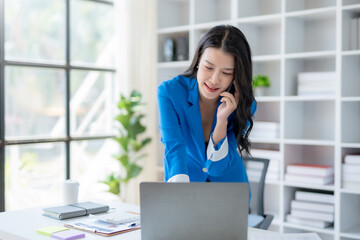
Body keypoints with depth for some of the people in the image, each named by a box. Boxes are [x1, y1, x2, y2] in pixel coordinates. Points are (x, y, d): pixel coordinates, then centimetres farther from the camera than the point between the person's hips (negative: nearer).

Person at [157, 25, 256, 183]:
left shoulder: (244, 105, -14)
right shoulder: (169, 92, -17)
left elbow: (216, 167, -14)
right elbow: (174, 148, -27)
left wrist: (222, 121, -27)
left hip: (228, 181, 2)